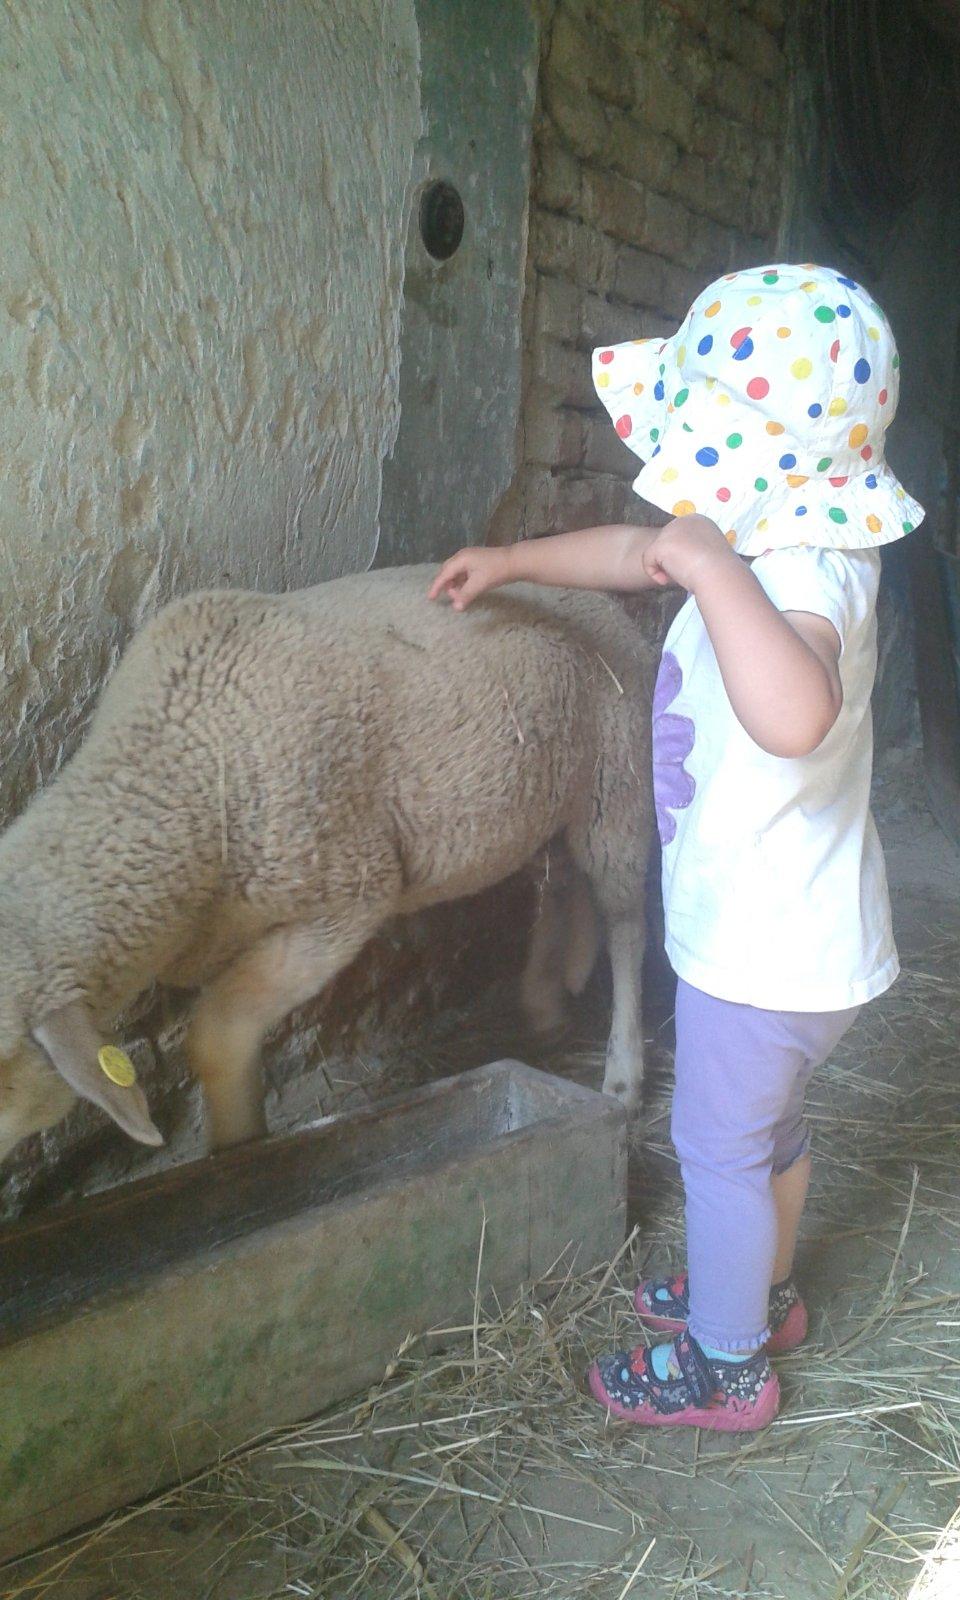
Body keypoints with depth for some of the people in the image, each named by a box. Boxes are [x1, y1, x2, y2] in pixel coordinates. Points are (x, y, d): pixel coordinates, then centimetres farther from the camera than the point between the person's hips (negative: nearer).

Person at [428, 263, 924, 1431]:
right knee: (767, 1123, 27)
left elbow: (794, 715, -52)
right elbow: (644, 551, 20)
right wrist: (515, 561, 27)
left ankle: (725, 1365, 32)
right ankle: (762, 1293, 51)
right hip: (787, 935, 10)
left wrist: (712, 568, -43)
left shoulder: (803, 579, -29)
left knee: (719, 1145, 10)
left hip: (767, 951, -10)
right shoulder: (769, 553, 2)